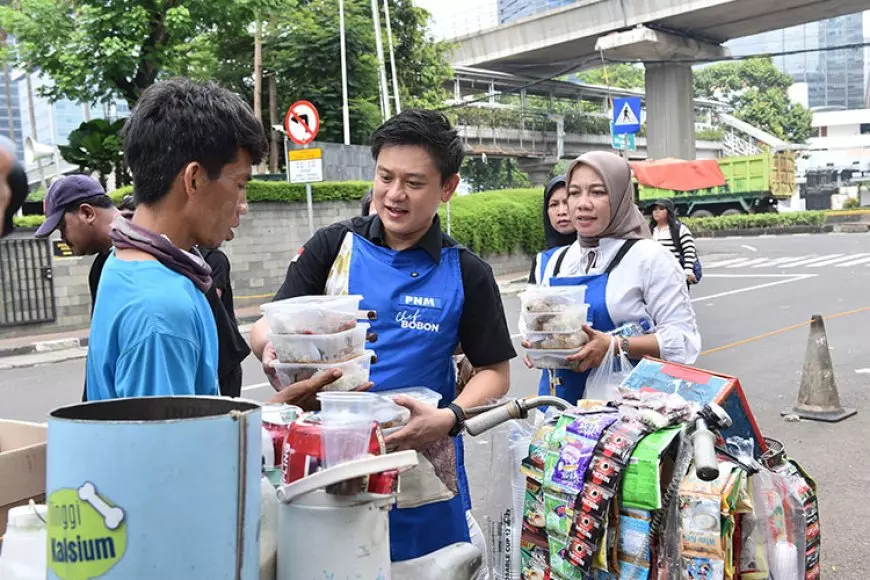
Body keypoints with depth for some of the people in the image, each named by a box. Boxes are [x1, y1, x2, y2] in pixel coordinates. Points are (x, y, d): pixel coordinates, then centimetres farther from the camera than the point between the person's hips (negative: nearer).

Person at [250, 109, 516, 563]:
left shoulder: (466, 274, -2)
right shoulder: (333, 247, -1)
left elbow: (494, 371, 3)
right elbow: (267, 325, -3)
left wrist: (448, 418, -16)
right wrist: (271, 348, -27)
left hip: (421, 472, 0)